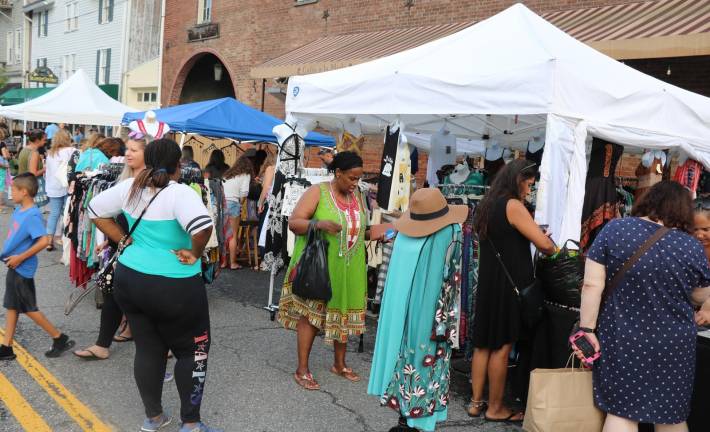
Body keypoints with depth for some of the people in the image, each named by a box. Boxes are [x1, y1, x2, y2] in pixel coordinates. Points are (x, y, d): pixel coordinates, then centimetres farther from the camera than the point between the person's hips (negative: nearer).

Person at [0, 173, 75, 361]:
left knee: (29, 309, 2)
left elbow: (44, 241, -31)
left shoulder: (32, 216, -23)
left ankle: (60, 339, 12)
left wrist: (20, 258, -23)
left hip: (22, 269, -9)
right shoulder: (19, 209, 4)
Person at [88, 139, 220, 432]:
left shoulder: (130, 187, 1)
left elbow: (95, 210, 14)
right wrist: (194, 254, -17)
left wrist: (124, 241, 10)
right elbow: (203, 227, -35)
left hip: (129, 279, 6)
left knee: (147, 349, 18)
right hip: (174, 287, -6)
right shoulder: (180, 193, -19)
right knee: (192, 350, 11)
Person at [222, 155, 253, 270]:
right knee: (233, 235, 4)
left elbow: (221, 189, 11)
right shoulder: (245, 175, 5)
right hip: (233, 203, -4)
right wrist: (240, 203, 9)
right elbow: (244, 193, -7)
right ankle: (233, 263, 8)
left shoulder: (227, 174, 20)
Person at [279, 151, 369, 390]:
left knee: (344, 313, 13)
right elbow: (293, 223, -15)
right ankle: (302, 370, 11)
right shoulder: (317, 192, -10)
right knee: (310, 314, 1)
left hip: (349, 270, 6)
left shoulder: (357, 196, 9)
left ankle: (339, 363, 30)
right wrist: (319, 224, -32)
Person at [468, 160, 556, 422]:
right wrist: (555, 253, 3)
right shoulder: (513, 206, -14)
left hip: (488, 282, 8)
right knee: (502, 347, 1)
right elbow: (544, 243, -17)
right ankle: (495, 409, 12)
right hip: (507, 285, -8)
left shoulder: (489, 205, 12)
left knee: (483, 344, 12)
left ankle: (476, 403, 20)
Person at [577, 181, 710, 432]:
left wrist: (587, 328, -5)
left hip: (621, 340, 0)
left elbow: (592, 284, -10)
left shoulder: (613, 230, -6)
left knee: (621, 411, 7)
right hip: (672, 344, 1)